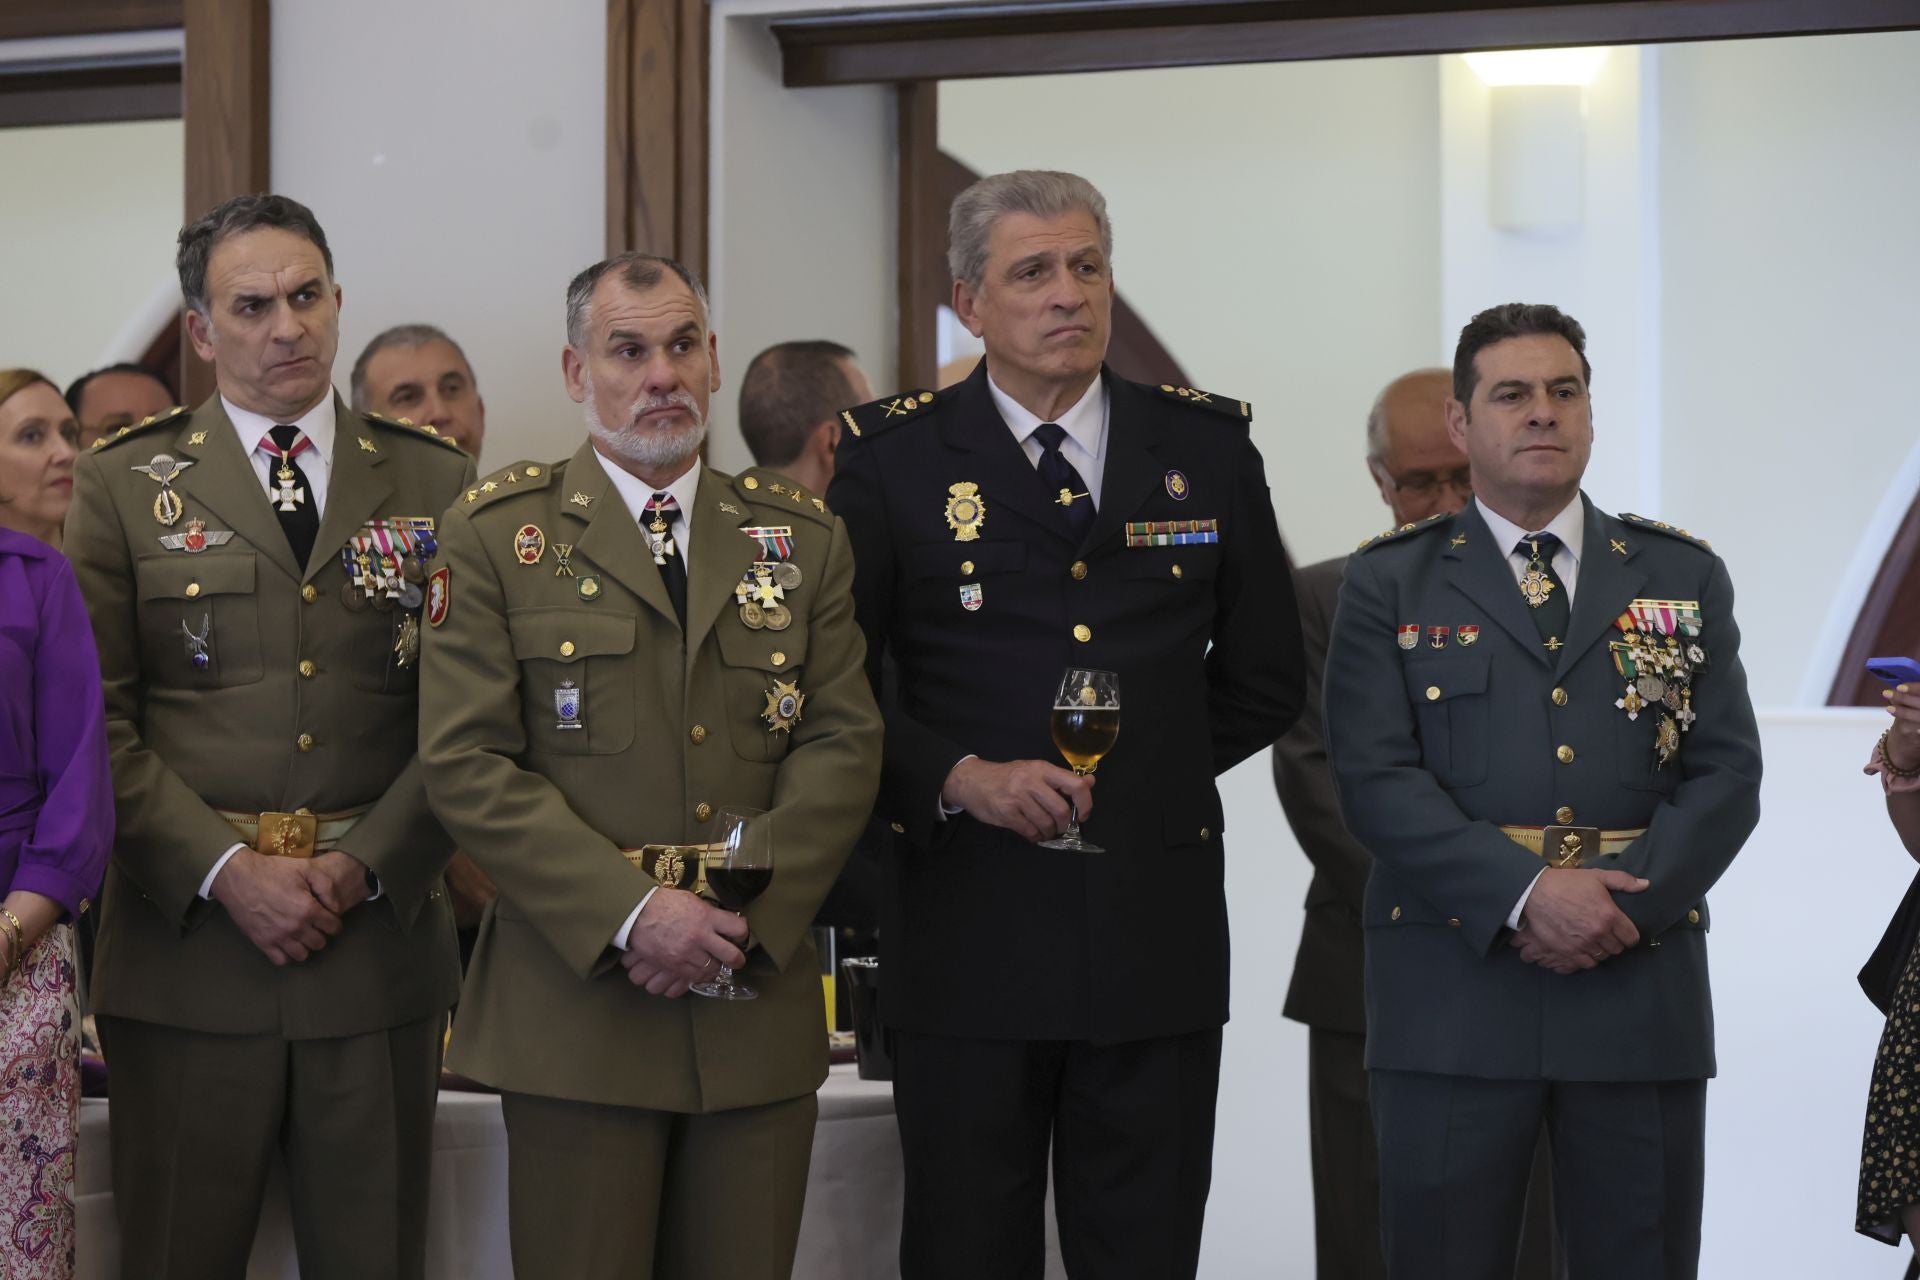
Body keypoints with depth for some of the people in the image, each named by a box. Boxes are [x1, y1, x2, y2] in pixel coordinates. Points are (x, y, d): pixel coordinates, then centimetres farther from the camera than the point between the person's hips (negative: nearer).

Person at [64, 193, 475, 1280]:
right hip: (186, 942, -1)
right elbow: (97, 717, -1)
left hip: (381, 938, 1)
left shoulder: (436, 484, 9)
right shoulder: (126, 484, 6)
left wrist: (365, 866, -8)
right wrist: (227, 872, -11)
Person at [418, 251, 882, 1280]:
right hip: (575, 1001, -3)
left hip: (759, 996, 3)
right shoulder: (497, 536, 2)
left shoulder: (803, 538, 12)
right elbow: (466, 764, -6)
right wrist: (631, 913, -15)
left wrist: (750, 912, -10)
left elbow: (842, 742, 5)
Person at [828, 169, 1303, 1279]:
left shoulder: (1208, 447, 8)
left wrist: (1145, 772, 8)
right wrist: (962, 777, -13)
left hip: (1158, 930, 2)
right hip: (970, 933, -2)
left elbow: (1265, 678, 16)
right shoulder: (893, 459, 1)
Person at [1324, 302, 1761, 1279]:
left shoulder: (1683, 576, 12)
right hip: (1454, 995, -2)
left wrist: (1627, 906, -12)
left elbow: (1727, 772, 4)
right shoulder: (1391, 583, 6)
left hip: (1643, 987, 2)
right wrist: (1527, 895, -17)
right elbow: (1376, 778, -5)